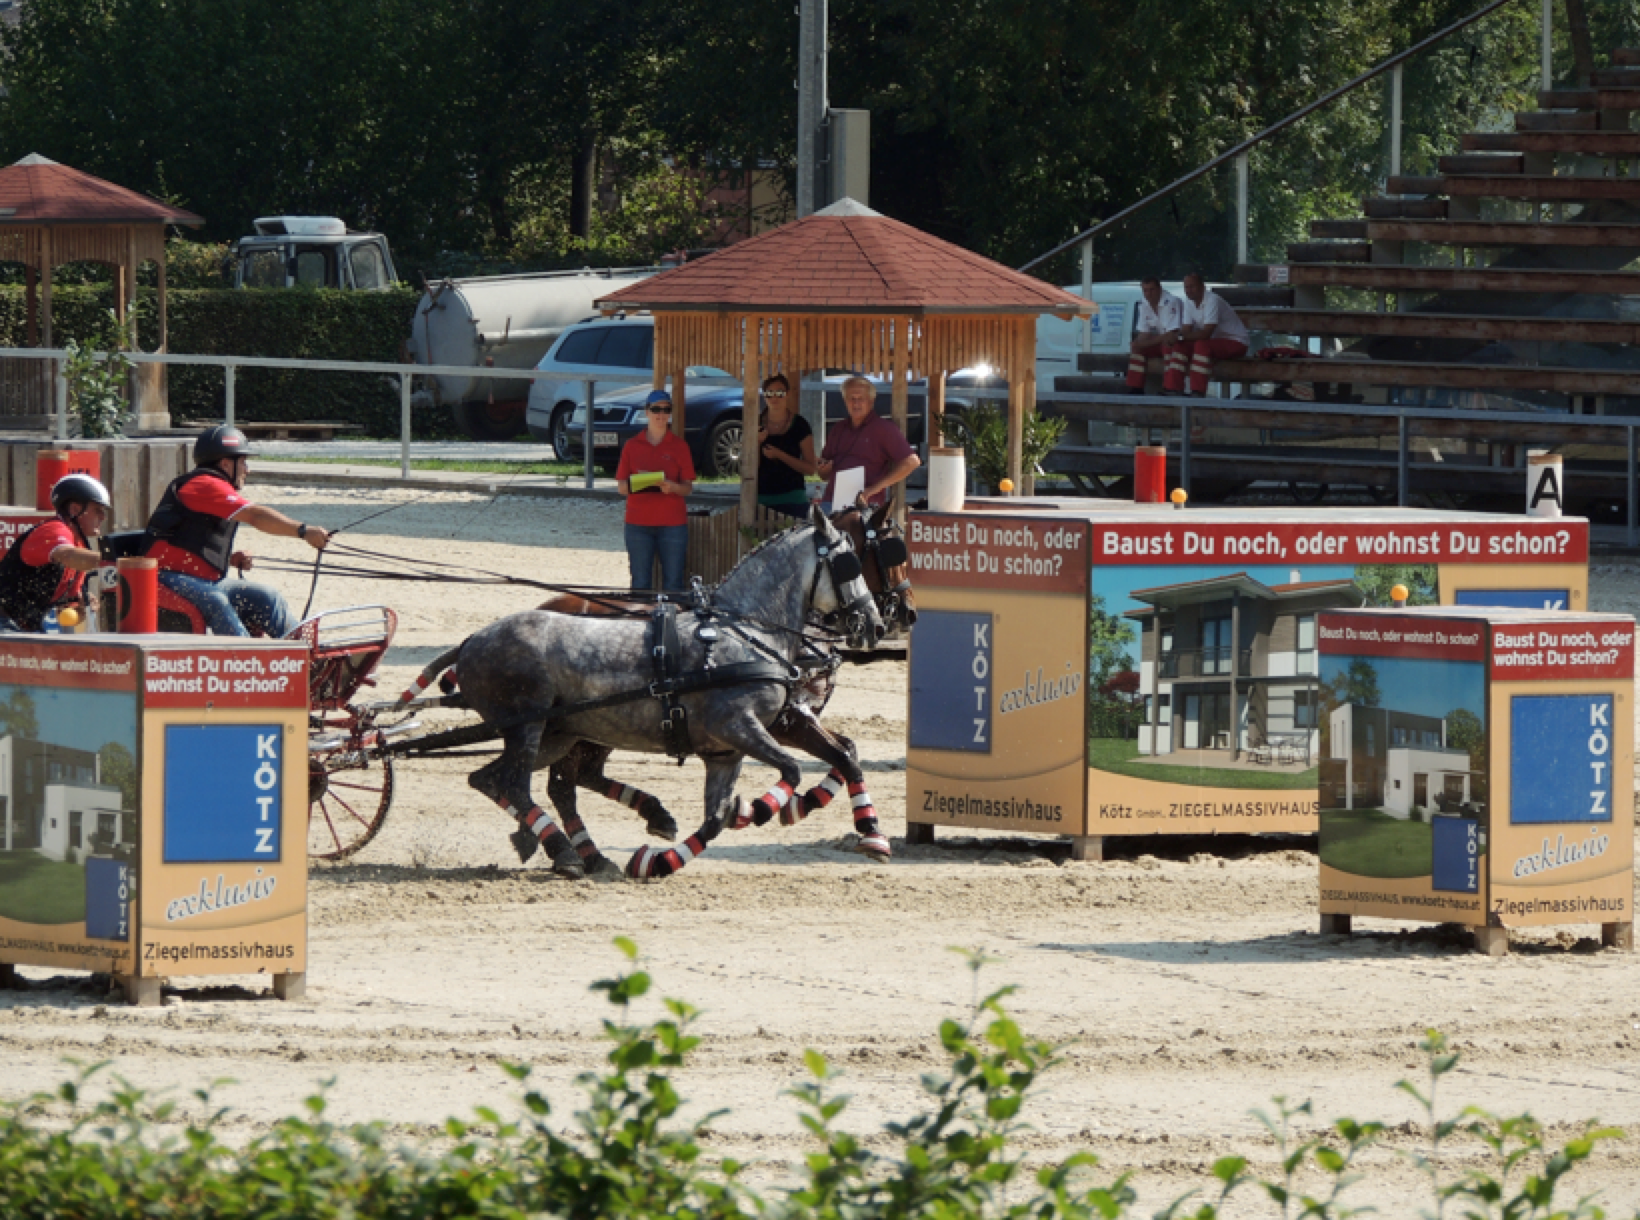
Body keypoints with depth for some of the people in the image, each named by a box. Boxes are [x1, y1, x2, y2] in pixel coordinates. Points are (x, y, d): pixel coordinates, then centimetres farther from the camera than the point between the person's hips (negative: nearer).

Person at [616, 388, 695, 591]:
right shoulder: (632, 446, 8)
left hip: (672, 523, -1)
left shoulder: (679, 446, 6)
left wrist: (672, 487, -17)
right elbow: (621, 487, 8)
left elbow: (688, 488, 4)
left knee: (673, 582, -3)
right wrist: (636, 483, -14)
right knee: (640, 583, 1)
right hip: (638, 522, 1)